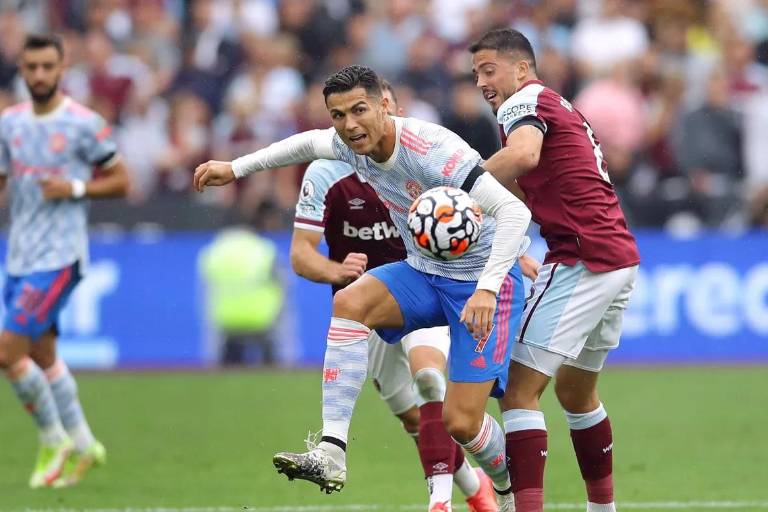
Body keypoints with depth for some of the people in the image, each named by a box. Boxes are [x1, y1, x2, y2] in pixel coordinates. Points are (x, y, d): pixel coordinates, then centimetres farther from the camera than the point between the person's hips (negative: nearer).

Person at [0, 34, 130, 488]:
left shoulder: (84, 124, -8)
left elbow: (121, 181, -2)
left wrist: (75, 189, -16)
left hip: (58, 257, -7)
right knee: (42, 356, 13)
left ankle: (54, 439, 4)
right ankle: (82, 444, 26)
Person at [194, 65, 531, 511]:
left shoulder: (431, 151, -30)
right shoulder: (352, 145, -6)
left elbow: (514, 211, -36)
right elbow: (310, 143, 20)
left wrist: (487, 289, -45)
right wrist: (236, 168, 20)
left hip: (480, 284, -7)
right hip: (423, 273, 7)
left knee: (461, 421, -12)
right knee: (349, 302, -22)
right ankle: (331, 453, -26)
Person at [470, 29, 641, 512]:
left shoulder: (525, 101, -6)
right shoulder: (563, 109, 23)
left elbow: (524, 153, -29)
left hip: (583, 262, -10)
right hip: (621, 259, 10)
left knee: (519, 391, -11)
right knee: (576, 390, 24)